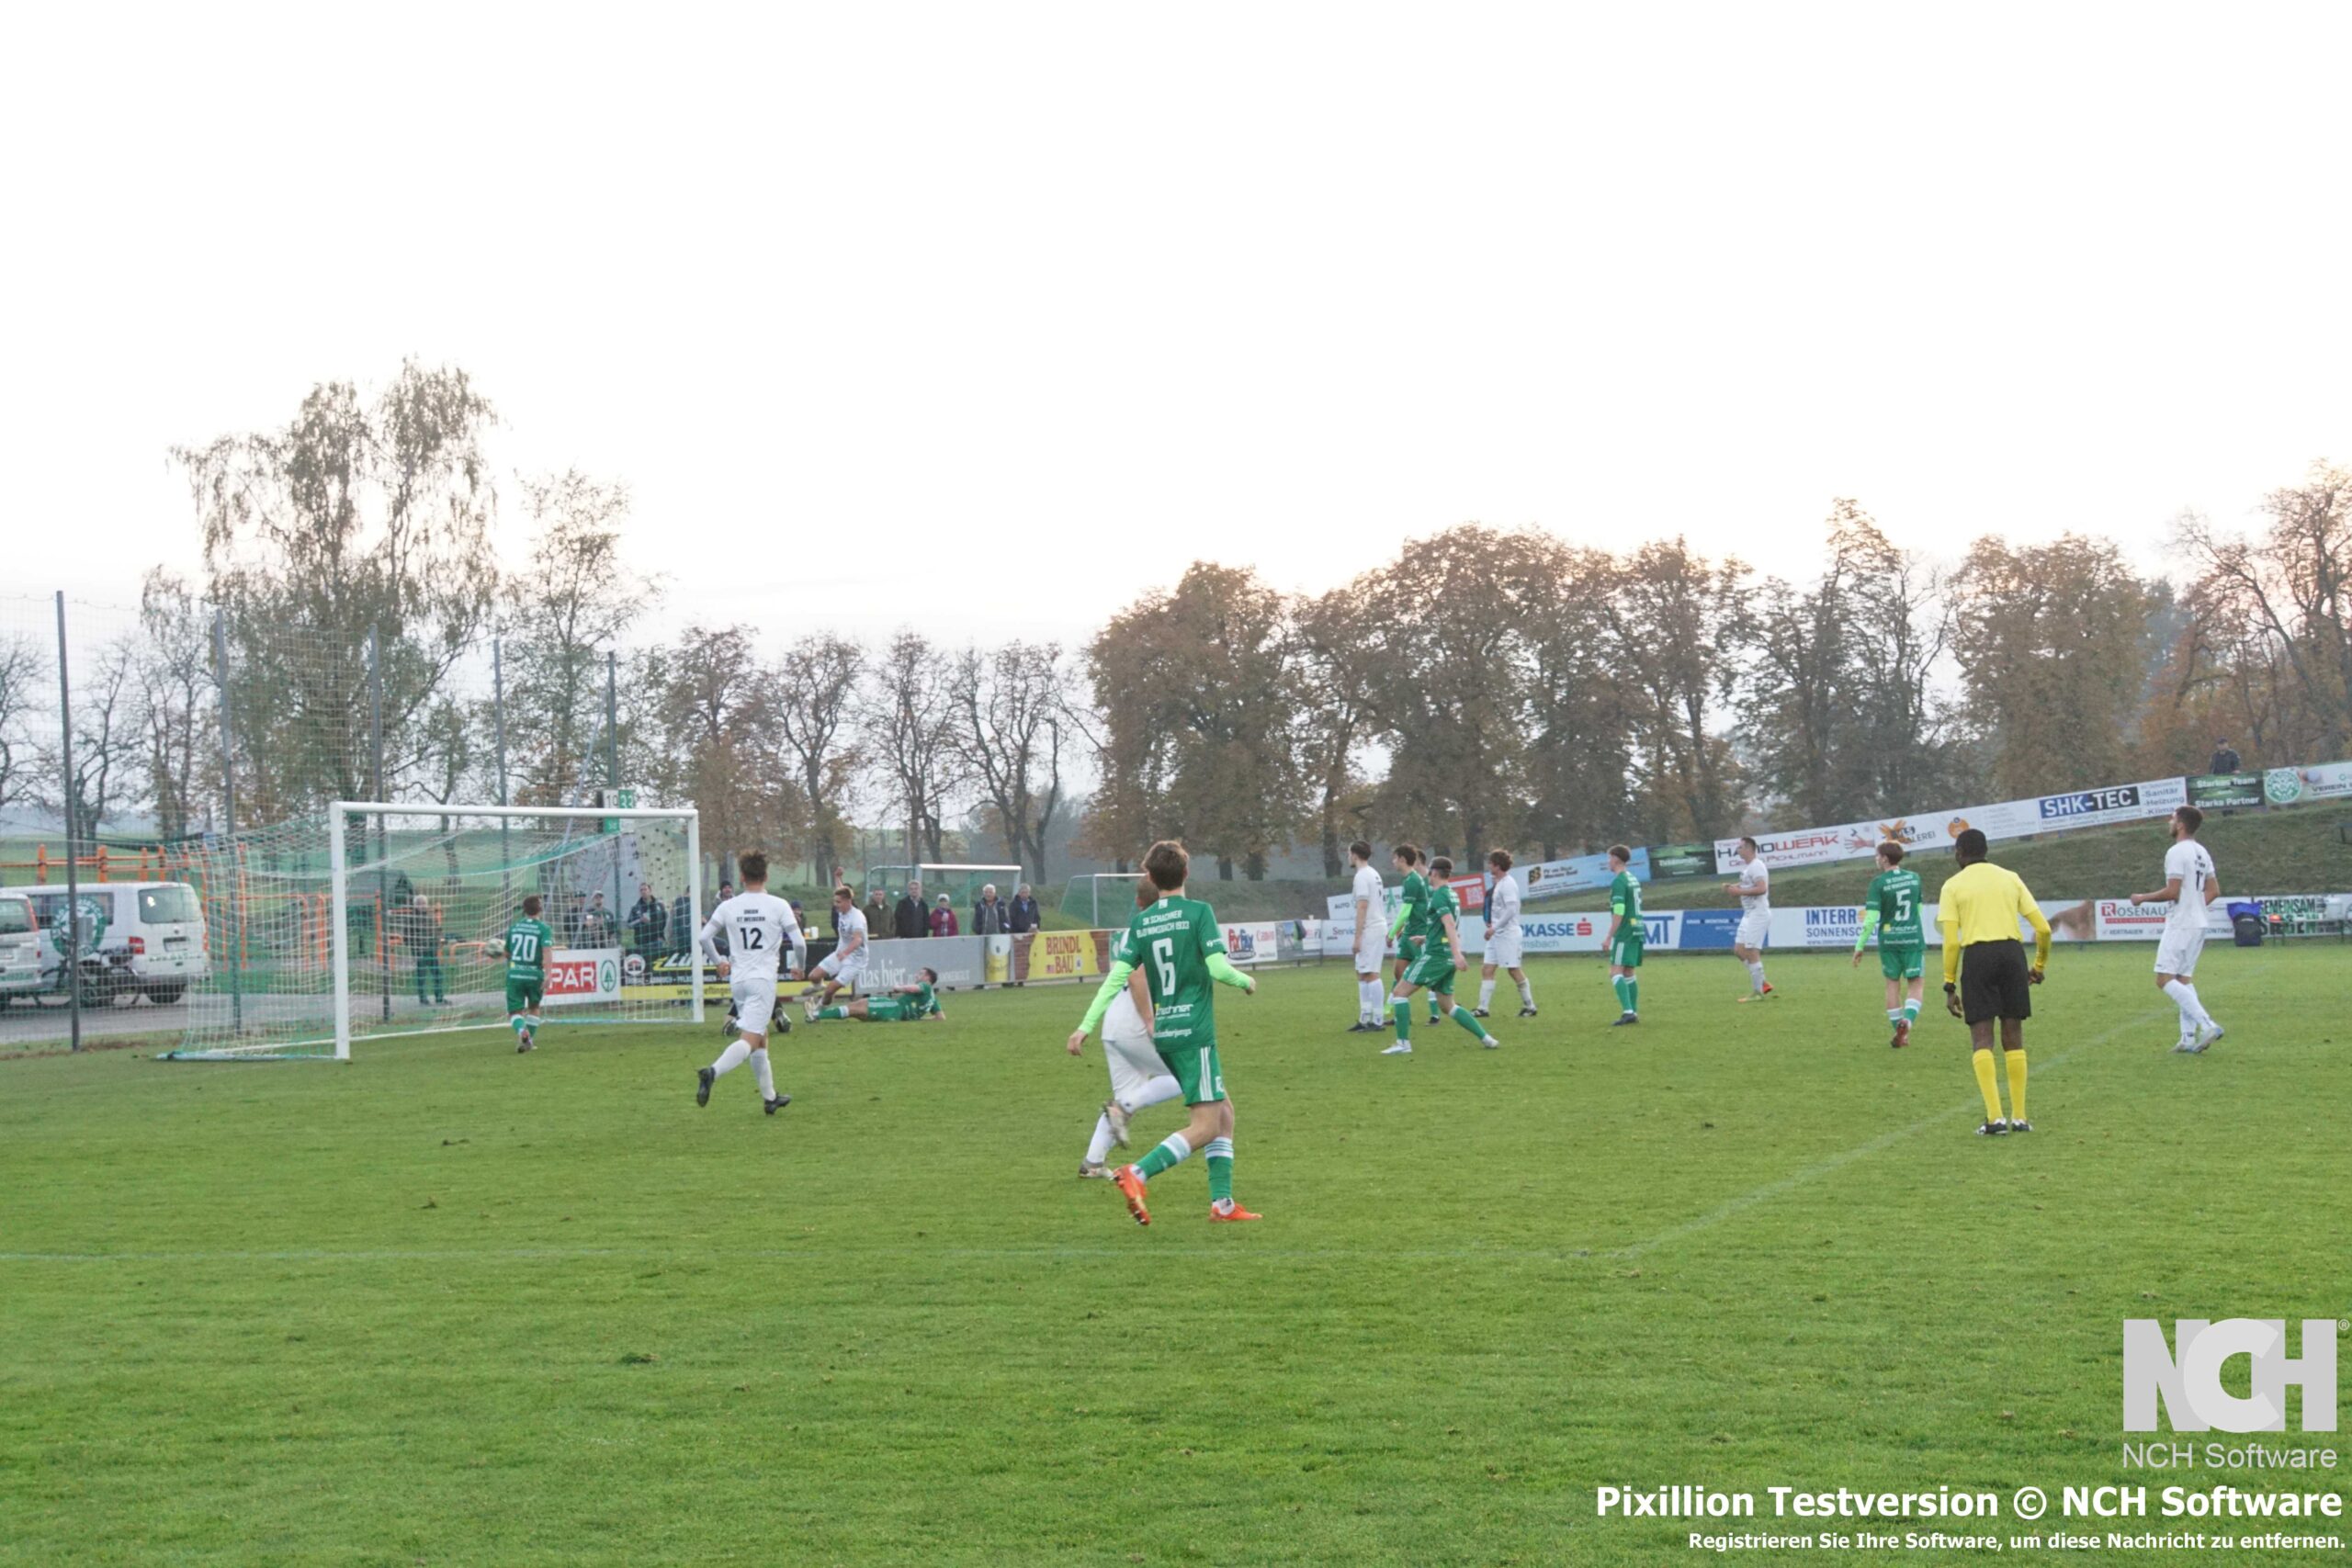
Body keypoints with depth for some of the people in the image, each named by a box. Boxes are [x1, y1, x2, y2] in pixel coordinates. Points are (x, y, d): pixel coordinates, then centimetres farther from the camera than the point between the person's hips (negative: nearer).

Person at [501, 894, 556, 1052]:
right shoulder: (544, 928, -3)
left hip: (514, 973, 1)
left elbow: (507, 953, 19)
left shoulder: (514, 926, 8)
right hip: (535, 973, -1)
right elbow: (546, 951, -18)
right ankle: (530, 1040, 20)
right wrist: (548, 974, -23)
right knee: (534, 1007, 23)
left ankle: (522, 1031, -29)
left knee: (515, 1012, 0)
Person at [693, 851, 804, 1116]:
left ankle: (770, 1098, 22)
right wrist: (800, 966, 15)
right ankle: (712, 1072, -36)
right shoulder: (778, 905, -4)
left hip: (738, 979, 5)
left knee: (760, 1039, 17)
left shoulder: (728, 907, 4)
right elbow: (799, 942, -5)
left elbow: (705, 937, 3)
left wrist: (719, 961, 21)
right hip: (763, 979, -5)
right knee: (749, 1040, -12)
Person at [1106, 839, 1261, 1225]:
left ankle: (1222, 1203, 13)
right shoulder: (1199, 912, -8)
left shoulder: (1140, 922, 7)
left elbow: (1125, 976, 3)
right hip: (1194, 1033, -7)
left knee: (1224, 1112, 17)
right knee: (1206, 1126, -6)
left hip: (1163, 1034, 7)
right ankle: (1136, 1174, -22)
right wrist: (1247, 981, 4)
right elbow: (1218, 968, -15)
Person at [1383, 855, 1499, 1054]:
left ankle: (1403, 1043, -7)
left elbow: (1450, 924, -24)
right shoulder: (1451, 894, 16)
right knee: (1449, 1005, 15)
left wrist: (1457, 953, -34)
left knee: (1401, 991, -4)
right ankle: (1486, 1038, 9)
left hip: (1436, 955, -9)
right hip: (1447, 956, 9)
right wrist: (1427, 938, 41)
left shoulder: (1438, 896, -12)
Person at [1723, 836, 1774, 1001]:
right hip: (1749, 914, 10)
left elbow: (1761, 888, -26)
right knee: (1739, 950, 10)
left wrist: (1739, 891, -22)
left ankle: (1757, 992, -2)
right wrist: (1733, 886, 8)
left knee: (1752, 953, -7)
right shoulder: (1747, 867, 15)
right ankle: (1762, 983, 16)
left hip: (1758, 914, -10)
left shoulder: (1756, 866, -15)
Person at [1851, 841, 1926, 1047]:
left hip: (1889, 940, -1)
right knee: (1916, 985, 6)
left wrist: (1860, 946, -8)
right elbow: (1919, 908, 14)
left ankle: (1900, 1034, 16)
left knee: (1893, 984, 13)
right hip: (1914, 939, 1)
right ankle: (1907, 1020, -20)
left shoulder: (1878, 883, -10)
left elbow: (1871, 918, -14)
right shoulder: (1914, 878, 3)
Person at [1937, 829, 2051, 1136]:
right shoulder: (2010, 878, 14)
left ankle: (1995, 1118, -11)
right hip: (2012, 952, 3)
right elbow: (2043, 928, 9)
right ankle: (2019, 1117, 11)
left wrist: (1949, 986, 3)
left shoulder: (1954, 885, 6)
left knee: (1981, 1039, 0)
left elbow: (1951, 941, -2)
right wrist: (2039, 966, 23)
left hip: (1977, 955, -3)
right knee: (2013, 1038, 11)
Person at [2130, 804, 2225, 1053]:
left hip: (2180, 925, -9)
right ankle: (2189, 1038, 9)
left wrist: (2143, 898, -7)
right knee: (2184, 979, 13)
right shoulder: (2202, 852, 13)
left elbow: (2172, 891, -19)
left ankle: (2207, 1025, -21)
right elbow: (2214, 891, 16)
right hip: (2198, 923, 9)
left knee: (2165, 979, -11)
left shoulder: (2176, 852, -15)